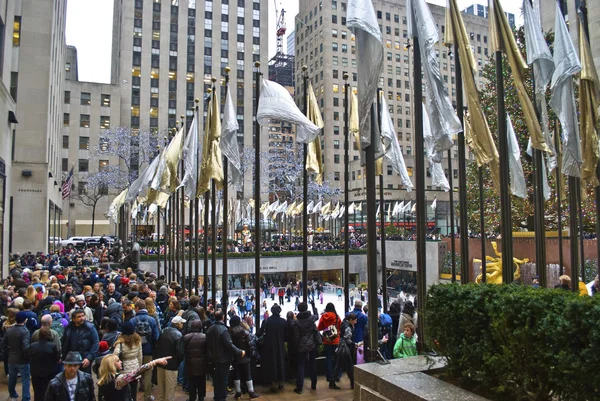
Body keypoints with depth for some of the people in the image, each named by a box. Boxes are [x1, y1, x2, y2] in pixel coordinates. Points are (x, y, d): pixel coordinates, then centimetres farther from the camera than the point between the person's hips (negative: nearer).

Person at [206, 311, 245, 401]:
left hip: (214, 358, 8)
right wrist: (240, 352, -17)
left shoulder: (210, 329, 2)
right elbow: (229, 344, -26)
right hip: (223, 358, -8)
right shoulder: (223, 329, -24)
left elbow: (209, 343, 11)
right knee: (223, 379, 4)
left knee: (216, 378, 18)